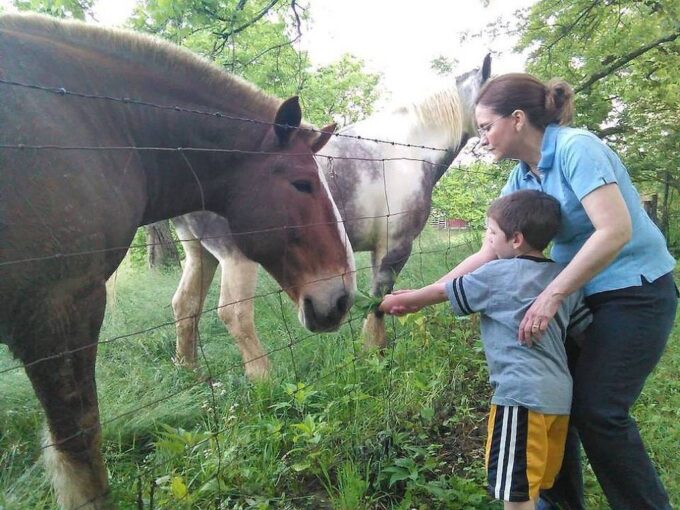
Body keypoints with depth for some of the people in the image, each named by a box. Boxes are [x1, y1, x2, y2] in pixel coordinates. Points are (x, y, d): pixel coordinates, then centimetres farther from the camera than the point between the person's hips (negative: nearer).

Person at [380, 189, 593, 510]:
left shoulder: (498, 274, -8)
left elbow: (442, 292, 1)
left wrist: (394, 301, 14)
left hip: (522, 394, -8)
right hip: (560, 394, 8)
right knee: (535, 483, 21)